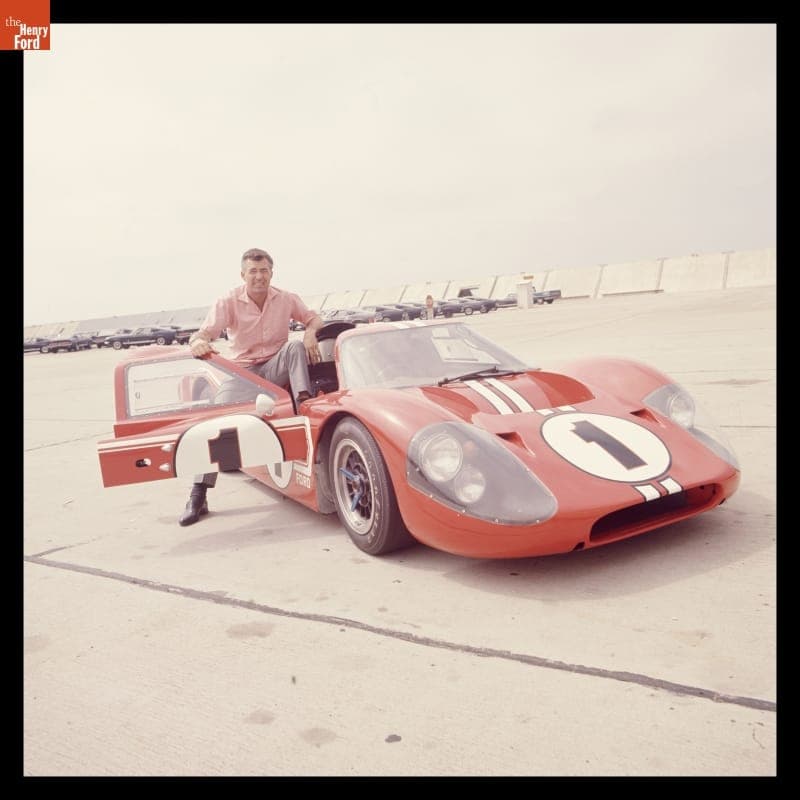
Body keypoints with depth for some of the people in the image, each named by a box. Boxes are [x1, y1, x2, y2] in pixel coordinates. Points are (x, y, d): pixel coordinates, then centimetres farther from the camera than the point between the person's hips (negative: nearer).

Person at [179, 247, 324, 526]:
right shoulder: (228, 302, -8)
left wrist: (310, 332, -14)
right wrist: (198, 343, -46)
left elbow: (313, 318, 11)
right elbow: (204, 333, -20)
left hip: (276, 369, 1)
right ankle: (198, 496, -20)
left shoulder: (285, 299, -1)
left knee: (296, 346, -28)